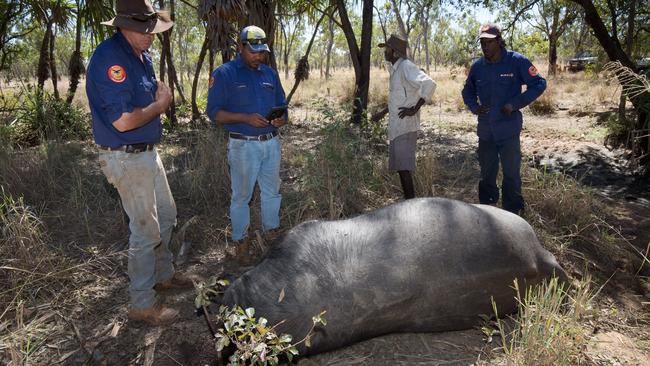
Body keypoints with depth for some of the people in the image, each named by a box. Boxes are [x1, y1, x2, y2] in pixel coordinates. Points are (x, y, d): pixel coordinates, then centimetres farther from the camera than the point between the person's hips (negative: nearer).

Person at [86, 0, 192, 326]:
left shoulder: (142, 55, 8)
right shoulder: (110, 58, -22)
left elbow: (159, 90, 22)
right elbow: (124, 121, -26)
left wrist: (160, 97, 0)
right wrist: (157, 107, -11)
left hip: (147, 152, 10)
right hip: (127, 158, -10)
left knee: (166, 216, 21)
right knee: (146, 231, -1)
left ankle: (163, 275, 40)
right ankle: (142, 305, 15)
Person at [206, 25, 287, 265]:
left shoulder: (270, 74, 11)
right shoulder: (224, 74, -5)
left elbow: (282, 105, 18)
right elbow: (214, 112, -10)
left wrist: (281, 119, -6)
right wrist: (246, 118, -22)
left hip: (271, 142, 5)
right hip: (244, 145, -5)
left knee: (272, 192, 15)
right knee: (241, 195, 4)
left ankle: (272, 232, 32)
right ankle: (241, 242, 17)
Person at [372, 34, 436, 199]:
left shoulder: (406, 66, -15)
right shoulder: (395, 69, 15)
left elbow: (429, 84, -26)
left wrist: (415, 109, -23)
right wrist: (383, 113, 25)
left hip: (405, 125, -10)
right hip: (397, 126, 10)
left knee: (403, 166, -9)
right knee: (399, 166, 14)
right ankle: (408, 200, 24)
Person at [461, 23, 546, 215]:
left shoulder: (516, 62, -8)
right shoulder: (477, 66, 4)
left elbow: (539, 84, -4)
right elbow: (467, 91, 20)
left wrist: (516, 104, -14)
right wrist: (474, 107, 1)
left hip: (509, 131, -4)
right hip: (485, 131, 4)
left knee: (511, 174, 4)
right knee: (487, 174, 15)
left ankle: (513, 213, 17)